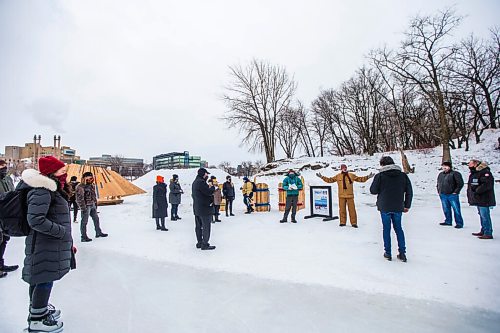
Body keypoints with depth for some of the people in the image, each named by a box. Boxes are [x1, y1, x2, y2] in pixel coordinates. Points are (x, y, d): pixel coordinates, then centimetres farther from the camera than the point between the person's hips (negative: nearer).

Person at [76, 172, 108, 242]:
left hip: (92, 205, 9)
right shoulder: (80, 187, -15)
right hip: (86, 206, -9)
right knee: (84, 221, -1)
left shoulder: (91, 185, 11)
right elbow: (80, 198, -18)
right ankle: (84, 237, 8)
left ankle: (98, 233, 29)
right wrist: (83, 208, -19)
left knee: (96, 219, 16)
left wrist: (95, 203, 20)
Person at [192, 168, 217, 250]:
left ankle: (199, 243, 25)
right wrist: (213, 187, -4)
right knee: (206, 227, -2)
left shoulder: (195, 182, 14)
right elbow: (209, 192, -25)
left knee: (198, 226, 16)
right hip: (204, 208, -10)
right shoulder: (201, 182, -19)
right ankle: (205, 244, 4)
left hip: (197, 208, 10)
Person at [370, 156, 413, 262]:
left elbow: (373, 191, -7)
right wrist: (407, 205, 14)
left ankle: (388, 253, 13)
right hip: (398, 207, 3)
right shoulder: (403, 175, 2)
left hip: (385, 207, -3)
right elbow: (409, 191, 6)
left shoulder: (380, 176, -9)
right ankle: (402, 253, 16)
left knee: (386, 229, 8)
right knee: (398, 228, 15)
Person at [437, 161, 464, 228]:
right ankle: (448, 221, 24)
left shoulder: (455, 174, -6)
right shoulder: (440, 174, 14)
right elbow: (438, 184, 24)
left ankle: (459, 223, 5)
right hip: (443, 195, 6)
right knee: (446, 210, 13)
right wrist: (439, 191, 15)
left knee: (456, 209, -2)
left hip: (452, 195, -6)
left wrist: (456, 192, -12)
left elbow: (460, 183, -9)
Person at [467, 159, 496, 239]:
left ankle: (488, 233, -1)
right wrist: (470, 195, 15)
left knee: (485, 216, -7)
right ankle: (483, 231, 27)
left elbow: (487, 184, -25)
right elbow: (470, 185, 24)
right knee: (481, 215, 17)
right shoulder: (473, 173, 16)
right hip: (478, 199, 10)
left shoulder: (485, 172, -15)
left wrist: (477, 191, -21)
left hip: (484, 200, -10)